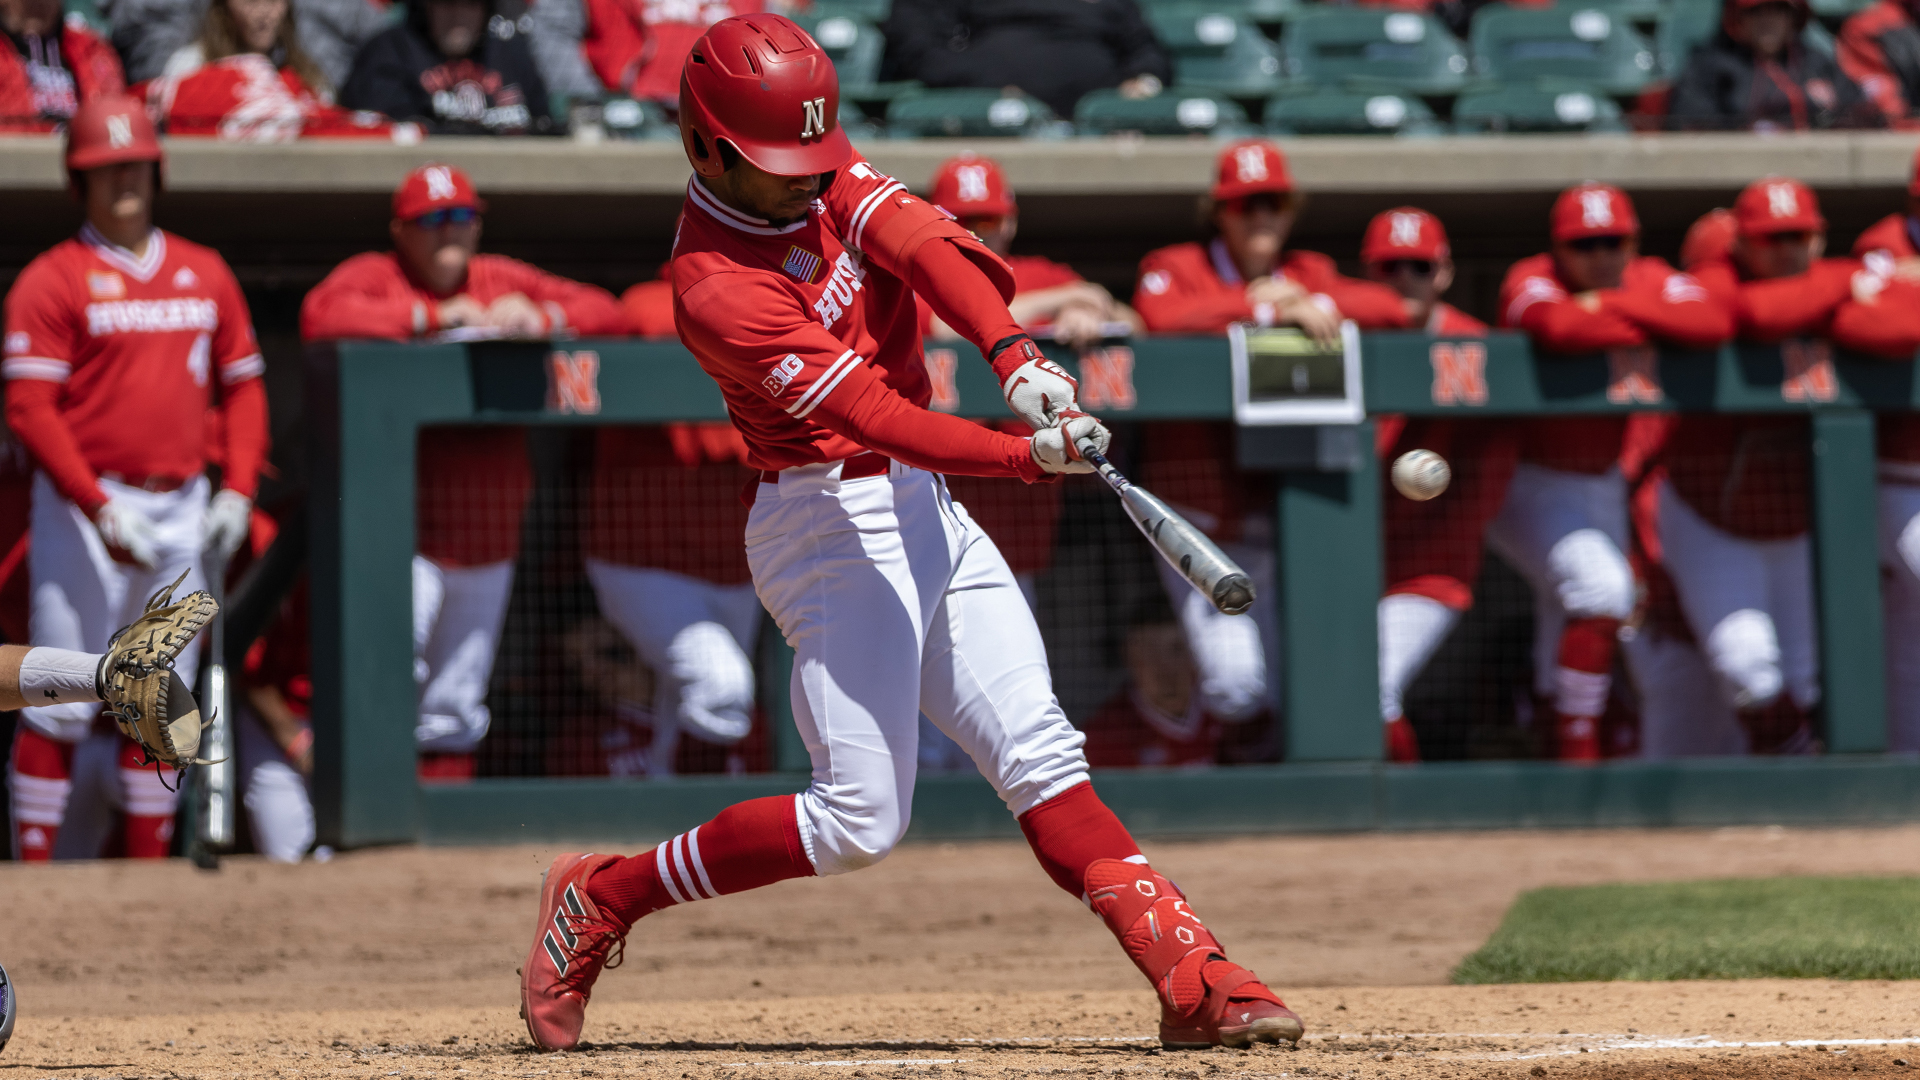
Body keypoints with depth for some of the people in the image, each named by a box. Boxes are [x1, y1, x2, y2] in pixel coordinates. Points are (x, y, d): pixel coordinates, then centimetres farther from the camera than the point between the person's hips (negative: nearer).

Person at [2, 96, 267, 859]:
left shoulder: (206, 274, 13)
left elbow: (242, 387, 15)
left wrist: (237, 491, 2)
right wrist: (101, 508, -17)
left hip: (182, 509, 5)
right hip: (84, 504, -5)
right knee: (62, 701, -7)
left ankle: (148, 866, 14)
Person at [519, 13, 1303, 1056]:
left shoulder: (824, 171, 3)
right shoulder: (717, 290, -21)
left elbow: (924, 244, -13)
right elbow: (876, 414, -28)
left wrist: (1013, 356, -31)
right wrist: (1031, 456, -38)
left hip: (924, 507, 8)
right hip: (834, 523, -8)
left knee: (1040, 754, 0)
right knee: (859, 818, -10)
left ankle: (1194, 980, -6)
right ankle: (599, 899, 5)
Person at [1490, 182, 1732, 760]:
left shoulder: (1650, 282, -5)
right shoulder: (1532, 279, -18)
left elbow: (1715, 323, -25)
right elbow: (1556, 325, -43)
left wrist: (1613, 305, -28)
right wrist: (1629, 337, -25)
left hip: (1603, 485, 6)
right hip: (1532, 486, -6)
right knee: (1600, 589, -24)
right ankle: (1576, 752, -18)